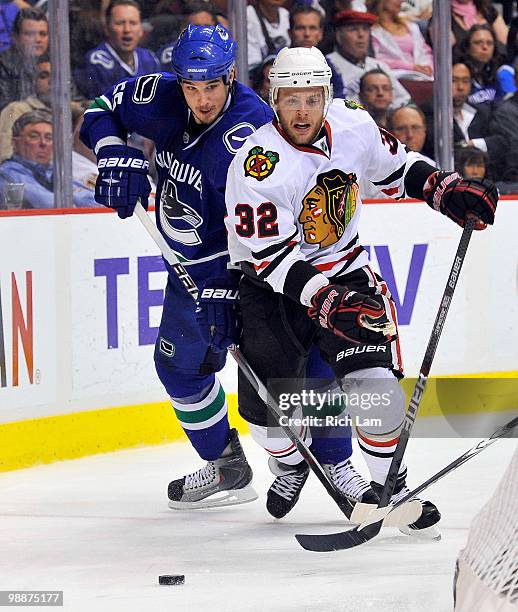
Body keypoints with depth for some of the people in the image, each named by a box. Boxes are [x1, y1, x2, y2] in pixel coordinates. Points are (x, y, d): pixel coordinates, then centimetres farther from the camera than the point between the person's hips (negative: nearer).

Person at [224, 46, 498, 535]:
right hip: (272, 286, -3)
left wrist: (448, 190, -1)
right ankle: (291, 464, 27)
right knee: (265, 403, -7)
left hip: (344, 270, 3)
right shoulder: (258, 164, -24)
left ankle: (391, 487, 1)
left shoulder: (354, 127, -9)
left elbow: (395, 165, 13)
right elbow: (271, 254, -25)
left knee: (372, 380, -16)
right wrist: (324, 301, -36)